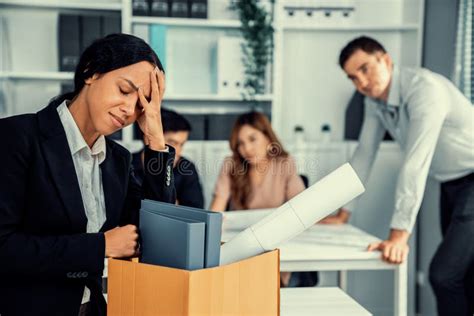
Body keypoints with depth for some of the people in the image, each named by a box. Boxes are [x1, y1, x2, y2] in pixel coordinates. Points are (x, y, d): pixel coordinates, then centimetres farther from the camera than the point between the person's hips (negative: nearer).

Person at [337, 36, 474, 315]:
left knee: (444, 274, -15)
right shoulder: (375, 98, -2)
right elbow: (364, 154, 6)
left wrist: (400, 234, -37)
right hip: (450, 185, 8)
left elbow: (416, 163, -34)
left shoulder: (424, 88, -27)